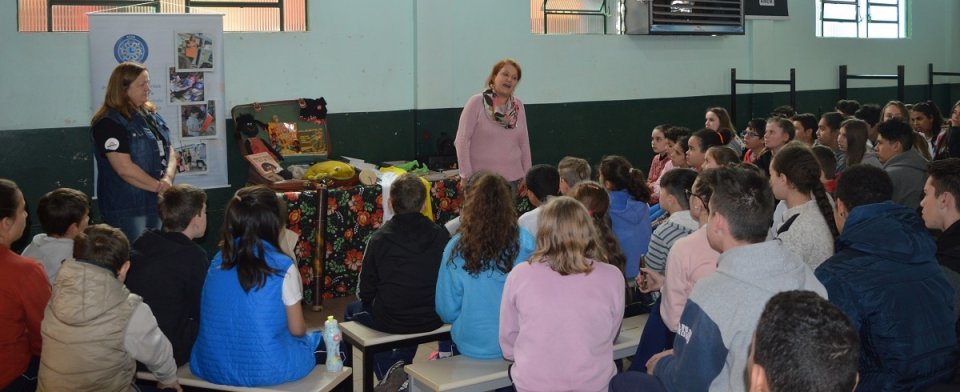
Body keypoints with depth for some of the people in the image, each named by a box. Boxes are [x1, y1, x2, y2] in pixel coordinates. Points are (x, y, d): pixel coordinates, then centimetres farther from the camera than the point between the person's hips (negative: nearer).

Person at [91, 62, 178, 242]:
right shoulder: (109, 123, -12)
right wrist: (158, 186, -13)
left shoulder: (152, 115, 12)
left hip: (157, 203, 8)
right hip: (127, 209, -7)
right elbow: (125, 168, -20)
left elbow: (169, 151, 9)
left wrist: (168, 178, -10)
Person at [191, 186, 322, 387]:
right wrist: (301, 331, 17)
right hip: (267, 370, -5)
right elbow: (297, 330, -5)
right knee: (319, 340, 24)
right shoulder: (283, 267, -15)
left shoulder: (218, 262, 0)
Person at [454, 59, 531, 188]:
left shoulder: (518, 106, 8)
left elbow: (524, 143, 13)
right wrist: (466, 176, -11)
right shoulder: (476, 102, -4)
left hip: (512, 178, 4)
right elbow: (462, 141, -6)